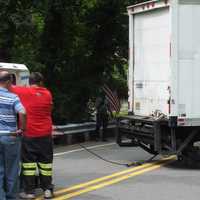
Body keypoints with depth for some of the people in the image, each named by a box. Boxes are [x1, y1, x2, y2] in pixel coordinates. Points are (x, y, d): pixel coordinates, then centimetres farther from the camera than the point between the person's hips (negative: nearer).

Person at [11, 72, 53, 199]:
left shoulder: (23, 92, -6)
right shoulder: (47, 94, 3)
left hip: (29, 134, -2)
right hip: (45, 134, 2)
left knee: (29, 162, 3)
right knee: (45, 161, 10)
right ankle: (47, 190, 12)